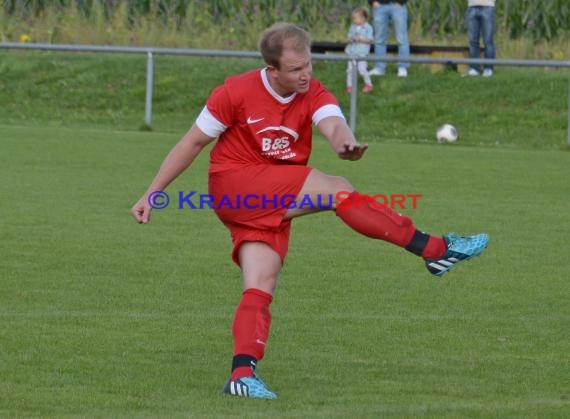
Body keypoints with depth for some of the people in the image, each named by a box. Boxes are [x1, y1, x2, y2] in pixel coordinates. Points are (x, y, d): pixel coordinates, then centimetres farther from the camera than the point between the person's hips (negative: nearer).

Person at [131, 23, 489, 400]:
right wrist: (152, 194, 0)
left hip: (275, 204, 5)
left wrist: (345, 141, -52)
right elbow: (193, 143, -1)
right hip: (234, 186, -5)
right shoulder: (237, 92, -11)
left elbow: (333, 124, -27)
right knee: (337, 190, -19)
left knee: (262, 287, -11)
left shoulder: (314, 95, -4)